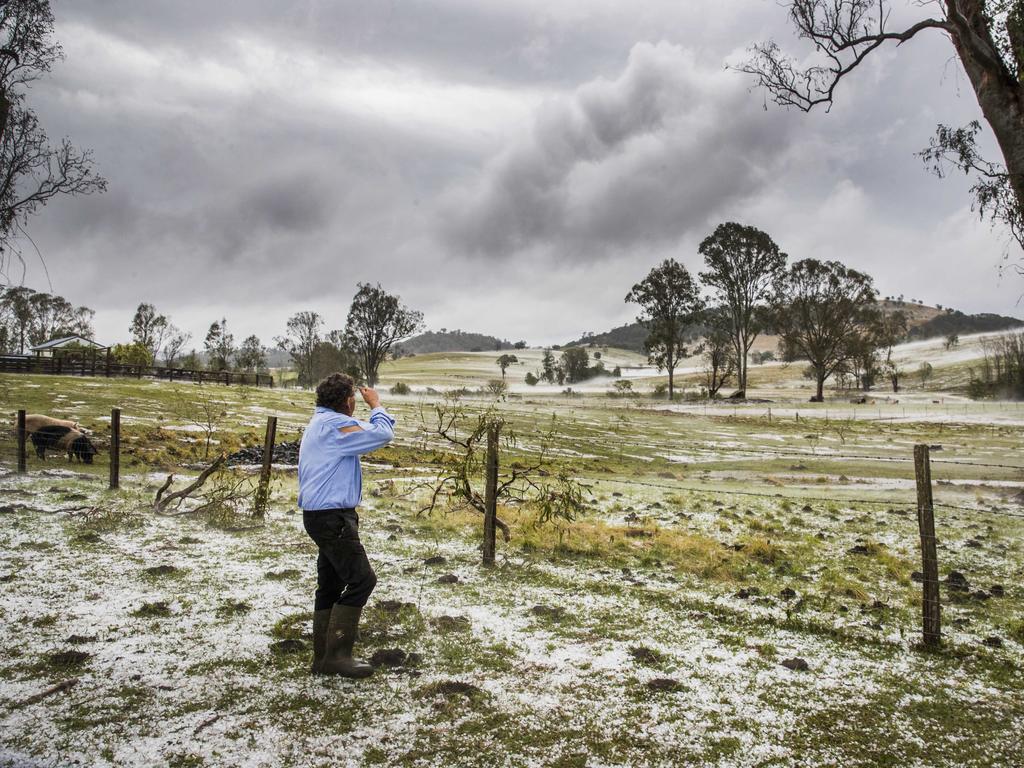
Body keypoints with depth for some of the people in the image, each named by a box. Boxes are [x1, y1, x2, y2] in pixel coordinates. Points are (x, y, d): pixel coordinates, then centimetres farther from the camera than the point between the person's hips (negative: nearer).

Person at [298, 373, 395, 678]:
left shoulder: (319, 422, 17)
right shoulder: (335, 425, -17)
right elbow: (382, 435, -16)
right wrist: (376, 405, -2)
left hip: (323, 516, 11)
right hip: (333, 518, -11)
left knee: (331, 586, 14)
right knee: (361, 580, -8)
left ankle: (323, 658, 19)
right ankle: (337, 655, -6)